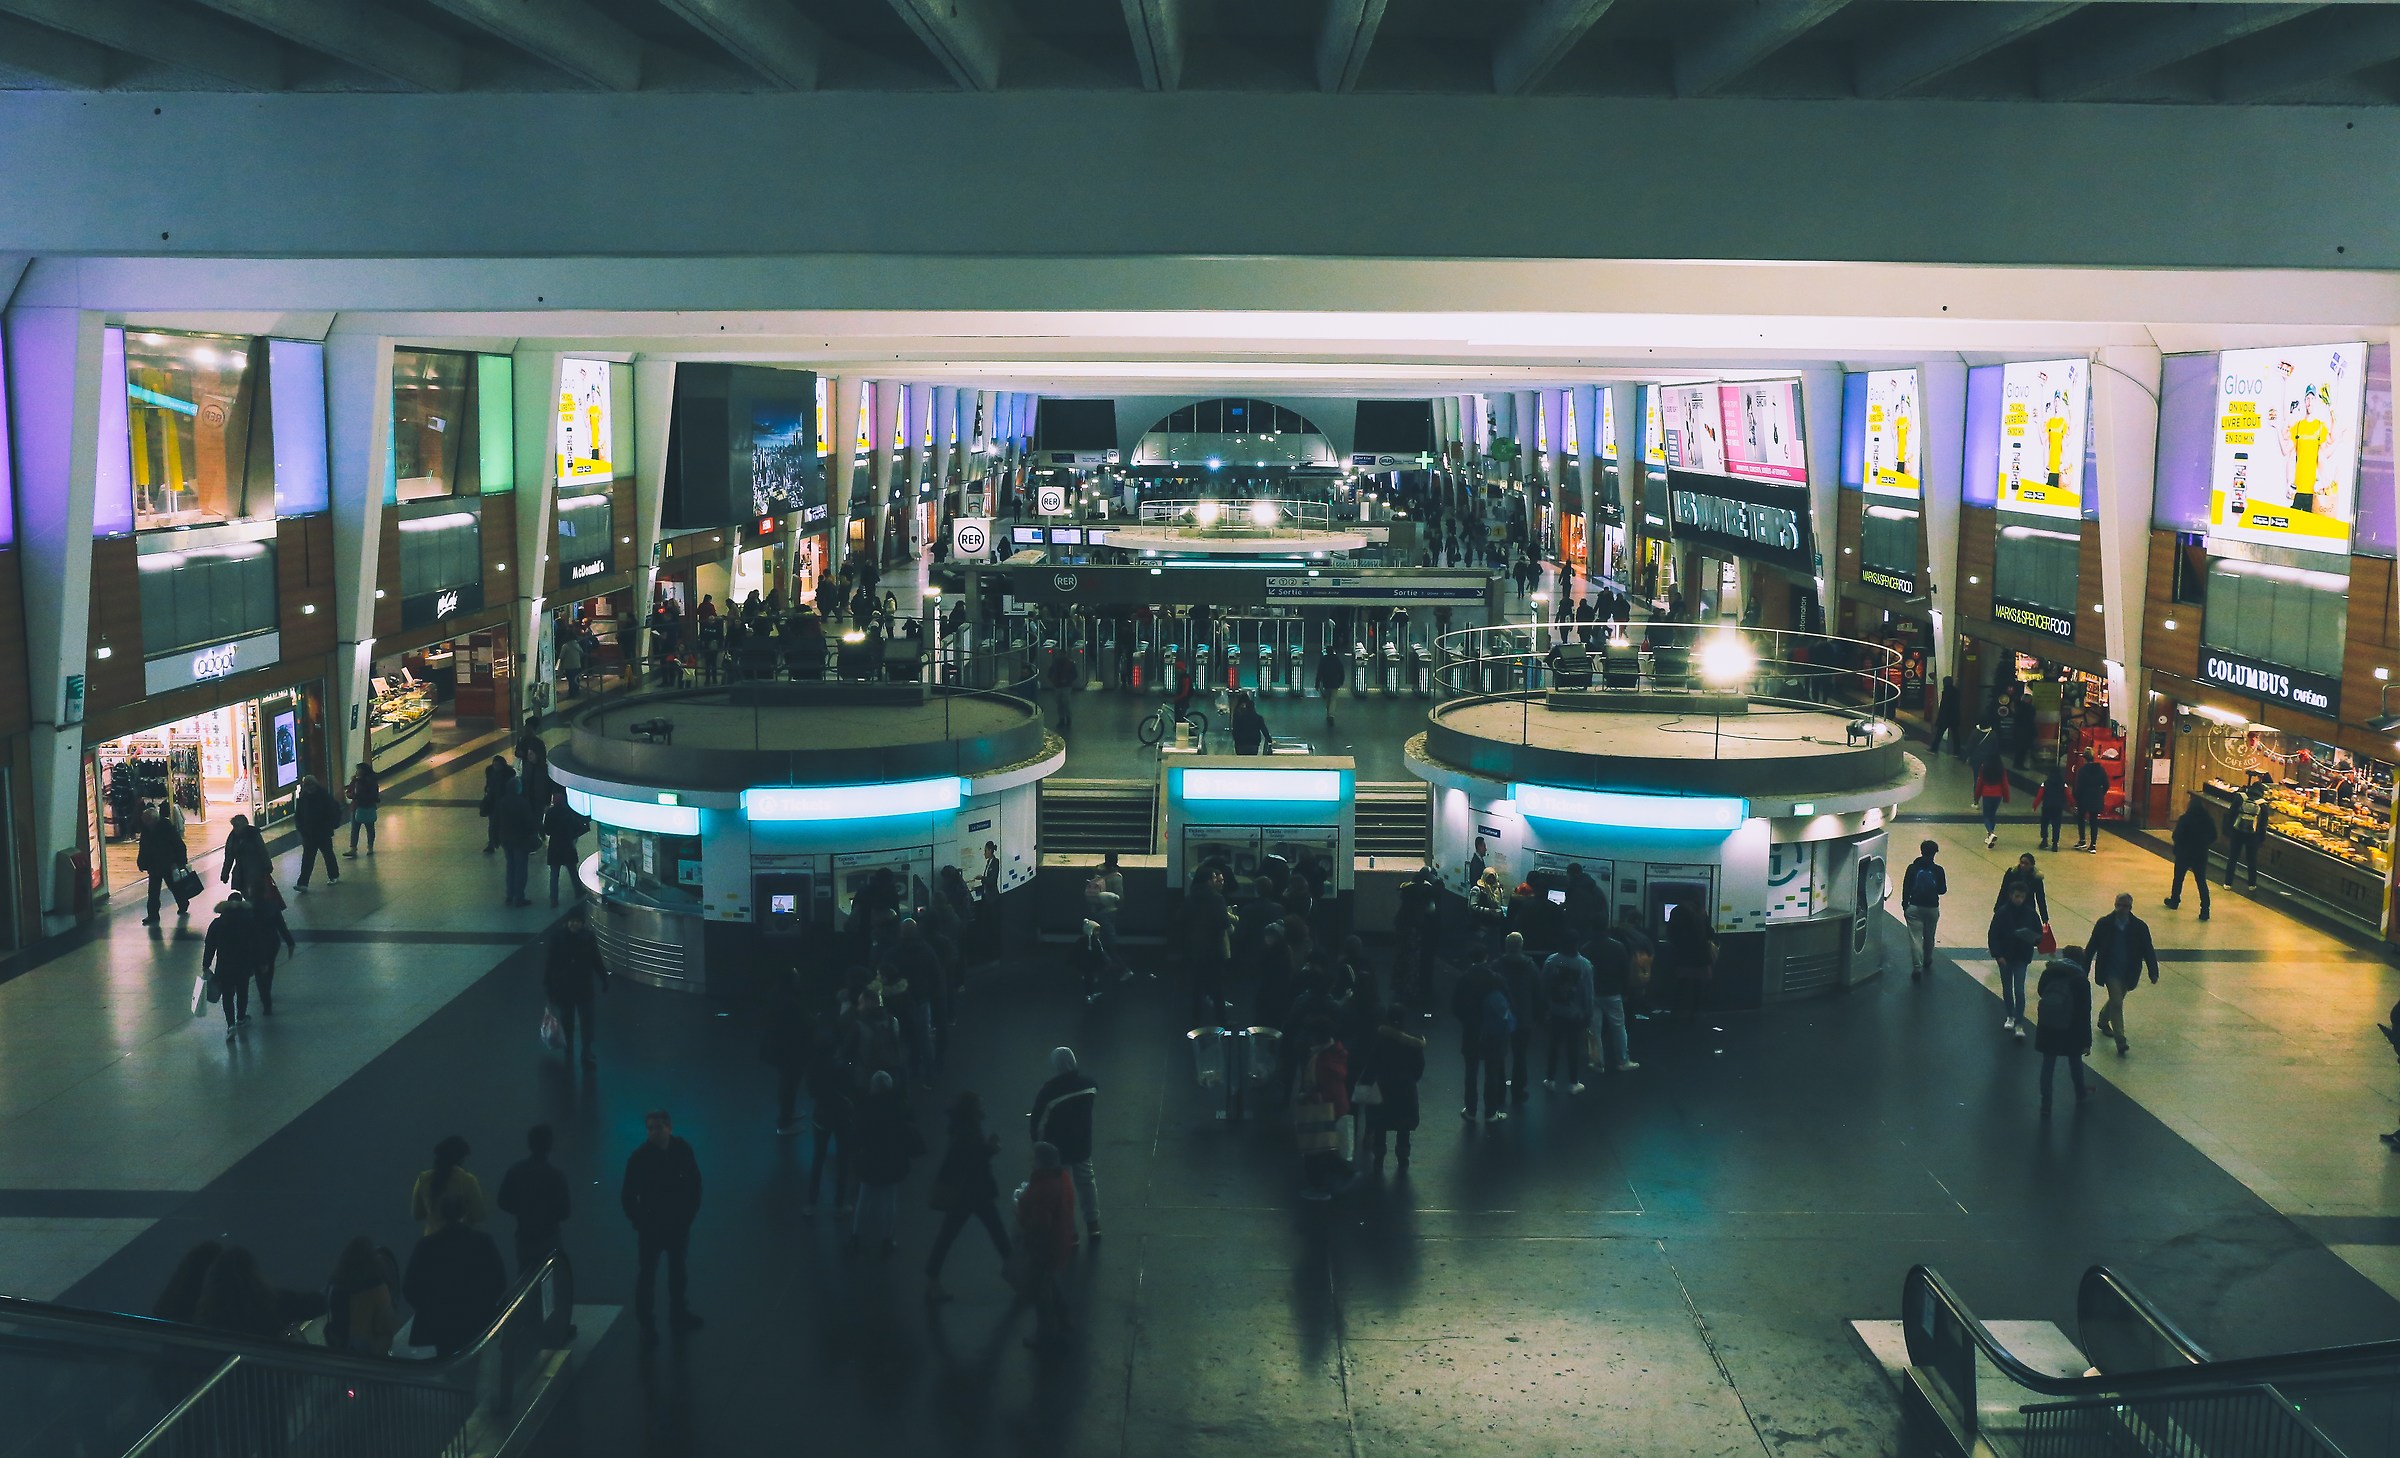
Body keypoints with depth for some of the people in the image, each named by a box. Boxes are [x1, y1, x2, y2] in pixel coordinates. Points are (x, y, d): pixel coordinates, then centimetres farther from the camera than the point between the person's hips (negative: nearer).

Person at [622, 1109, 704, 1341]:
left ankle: (678, 1317, 32)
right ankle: (645, 1324, 16)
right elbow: (628, 1196, -10)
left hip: (678, 1224, 3)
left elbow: (694, 1183, 3)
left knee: (677, 1270, 17)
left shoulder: (682, 1150, -10)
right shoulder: (640, 1156, -18)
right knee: (647, 1274, 4)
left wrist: (690, 1213, 0)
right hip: (651, 1226, -3)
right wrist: (640, 1223, -8)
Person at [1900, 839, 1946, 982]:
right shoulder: (1938, 870, -9)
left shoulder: (1912, 868, -7)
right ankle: (1927, 963, 39)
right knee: (1929, 937, 21)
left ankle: (1917, 968, -7)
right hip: (1932, 908, 1)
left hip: (1914, 907, -1)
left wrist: (1905, 906, 7)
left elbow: (1905, 889, -4)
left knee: (1915, 938, 0)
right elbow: (1942, 890, -3)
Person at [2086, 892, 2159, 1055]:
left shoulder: (2140, 927, -6)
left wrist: (2153, 973, -4)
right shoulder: (2104, 924, -9)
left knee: (2116, 1001, 20)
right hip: (2110, 971, -3)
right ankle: (2120, 1041, -11)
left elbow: (2148, 951, -1)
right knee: (2117, 1003, -11)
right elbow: (2091, 947, -2)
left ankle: (2103, 1021, 49)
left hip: (2128, 973, 3)